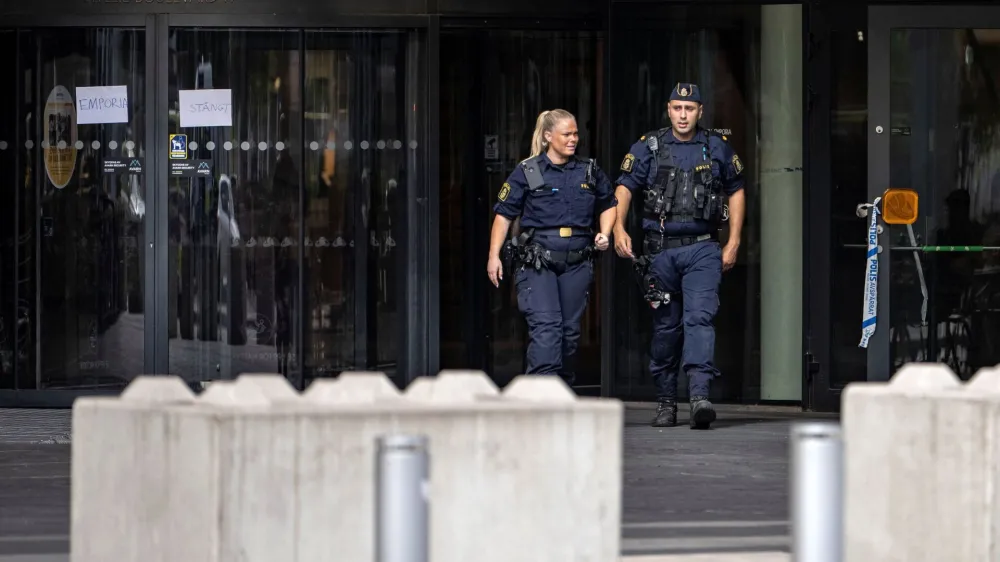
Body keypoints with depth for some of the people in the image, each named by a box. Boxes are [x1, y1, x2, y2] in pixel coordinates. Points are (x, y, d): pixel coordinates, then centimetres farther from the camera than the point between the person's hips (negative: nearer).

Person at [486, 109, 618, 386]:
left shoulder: (589, 171, 11)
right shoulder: (527, 172, 0)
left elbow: (608, 205, 26)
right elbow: (504, 215, 2)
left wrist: (604, 233, 7)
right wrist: (494, 256, -5)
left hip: (576, 263, 4)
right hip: (536, 263, -4)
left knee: (569, 329, 9)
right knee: (545, 326, -17)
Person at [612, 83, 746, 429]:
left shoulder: (717, 148, 7)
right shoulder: (649, 148, 5)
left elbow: (736, 192, 15)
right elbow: (624, 188, 2)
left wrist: (733, 243, 8)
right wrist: (619, 228, -15)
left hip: (703, 248, -1)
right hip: (661, 249, 1)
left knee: (699, 318, -17)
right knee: (665, 326, 7)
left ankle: (699, 396, -28)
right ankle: (665, 402, 17)